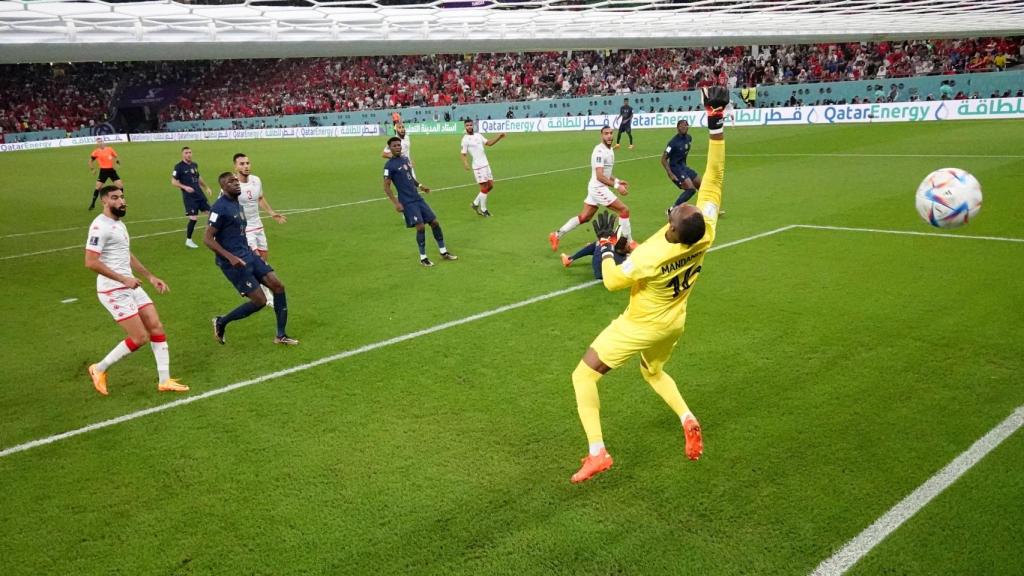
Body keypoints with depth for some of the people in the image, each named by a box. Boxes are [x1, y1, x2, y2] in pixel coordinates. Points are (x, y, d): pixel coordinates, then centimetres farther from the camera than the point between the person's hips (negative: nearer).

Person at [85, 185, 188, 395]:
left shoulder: (118, 224, 15)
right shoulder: (100, 226, -15)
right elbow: (91, 262, -23)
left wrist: (151, 277, 19)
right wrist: (123, 279, -23)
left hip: (131, 287, 9)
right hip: (114, 291, -9)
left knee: (157, 328, 4)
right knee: (140, 338, -7)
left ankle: (164, 380, 10)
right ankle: (99, 369, 13)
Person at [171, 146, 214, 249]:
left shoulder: (195, 165, 12)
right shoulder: (179, 166, -7)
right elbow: (173, 182, -8)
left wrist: (206, 187, 21)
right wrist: (184, 187, -21)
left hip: (199, 195, 7)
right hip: (189, 197, -7)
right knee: (193, 218, -10)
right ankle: (188, 240, 7)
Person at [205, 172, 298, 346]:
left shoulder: (237, 205, 13)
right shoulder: (220, 207, -15)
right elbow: (207, 238, -18)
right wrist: (230, 257, -24)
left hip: (248, 255, 9)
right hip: (234, 262, -9)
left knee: (278, 286, -1)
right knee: (260, 301, -9)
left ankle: (281, 335, 9)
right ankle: (221, 322, 13)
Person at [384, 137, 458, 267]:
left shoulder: (405, 159, 11)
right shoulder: (389, 165, -11)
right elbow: (386, 187, -12)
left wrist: (420, 186, 13)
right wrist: (396, 203, -18)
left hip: (418, 199, 7)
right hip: (407, 202, -7)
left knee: (435, 222, 7)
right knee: (420, 226, -13)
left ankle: (444, 252, 20)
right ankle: (423, 258, 4)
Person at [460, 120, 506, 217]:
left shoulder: (478, 135, 11)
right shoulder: (465, 139, -9)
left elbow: (489, 143, 13)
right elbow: (463, 154, -12)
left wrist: (499, 137, 0)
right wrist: (465, 163, -31)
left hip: (486, 164, 7)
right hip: (478, 166, -7)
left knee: (490, 185, 10)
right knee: (484, 188, -4)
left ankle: (476, 203, 22)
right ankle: (483, 209, 11)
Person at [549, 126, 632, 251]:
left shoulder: (609, 150, 12)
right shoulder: (600, 151, -19)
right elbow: (599, 176, -25)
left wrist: (617, 181, 15)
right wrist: (616, 186, -28)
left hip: (597, 188, 10)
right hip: (598, 188, -10)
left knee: (584, 217, 12)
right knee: (624, 210, -6)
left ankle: (557, 235, 16)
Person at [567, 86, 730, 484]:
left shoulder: (650, 257, -35)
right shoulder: (705, 233, -21)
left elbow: (613, 281, -21)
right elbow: (713, 181, -16)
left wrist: (605, 247, -5)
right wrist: (716, 126, -17)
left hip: (640, 327, -7)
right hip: (674, 324, 7)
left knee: (584, 376, 4)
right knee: (652, 371, 35)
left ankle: (596, 453, -5)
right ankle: (688, 420, 12)